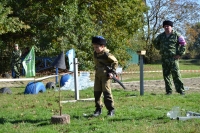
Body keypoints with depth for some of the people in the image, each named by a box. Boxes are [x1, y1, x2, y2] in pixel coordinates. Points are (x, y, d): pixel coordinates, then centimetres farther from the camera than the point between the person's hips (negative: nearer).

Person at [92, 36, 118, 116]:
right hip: (98, 74, 7)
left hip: (106, 74, -7)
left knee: (106, 91, -9)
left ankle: (111, 110, -2)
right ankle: (98, 109, 18)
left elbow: (115, 62, -10)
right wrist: (96, 69, 12)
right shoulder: (95, 53, 5)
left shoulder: (106, 54, -16)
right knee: (96, 92, 7)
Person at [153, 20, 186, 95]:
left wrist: (180, 54, -6)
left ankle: (181, 90, -6)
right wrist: (160, 49, 18)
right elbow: (155, 42, 28)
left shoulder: (176, 35, -1)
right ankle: (168, 91, 10)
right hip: (164, 58, 5)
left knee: (176, 74, -9)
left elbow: (183, 44, 0)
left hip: (173, 58, -5)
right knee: (166, 75, 5)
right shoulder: (161, 36, 12)